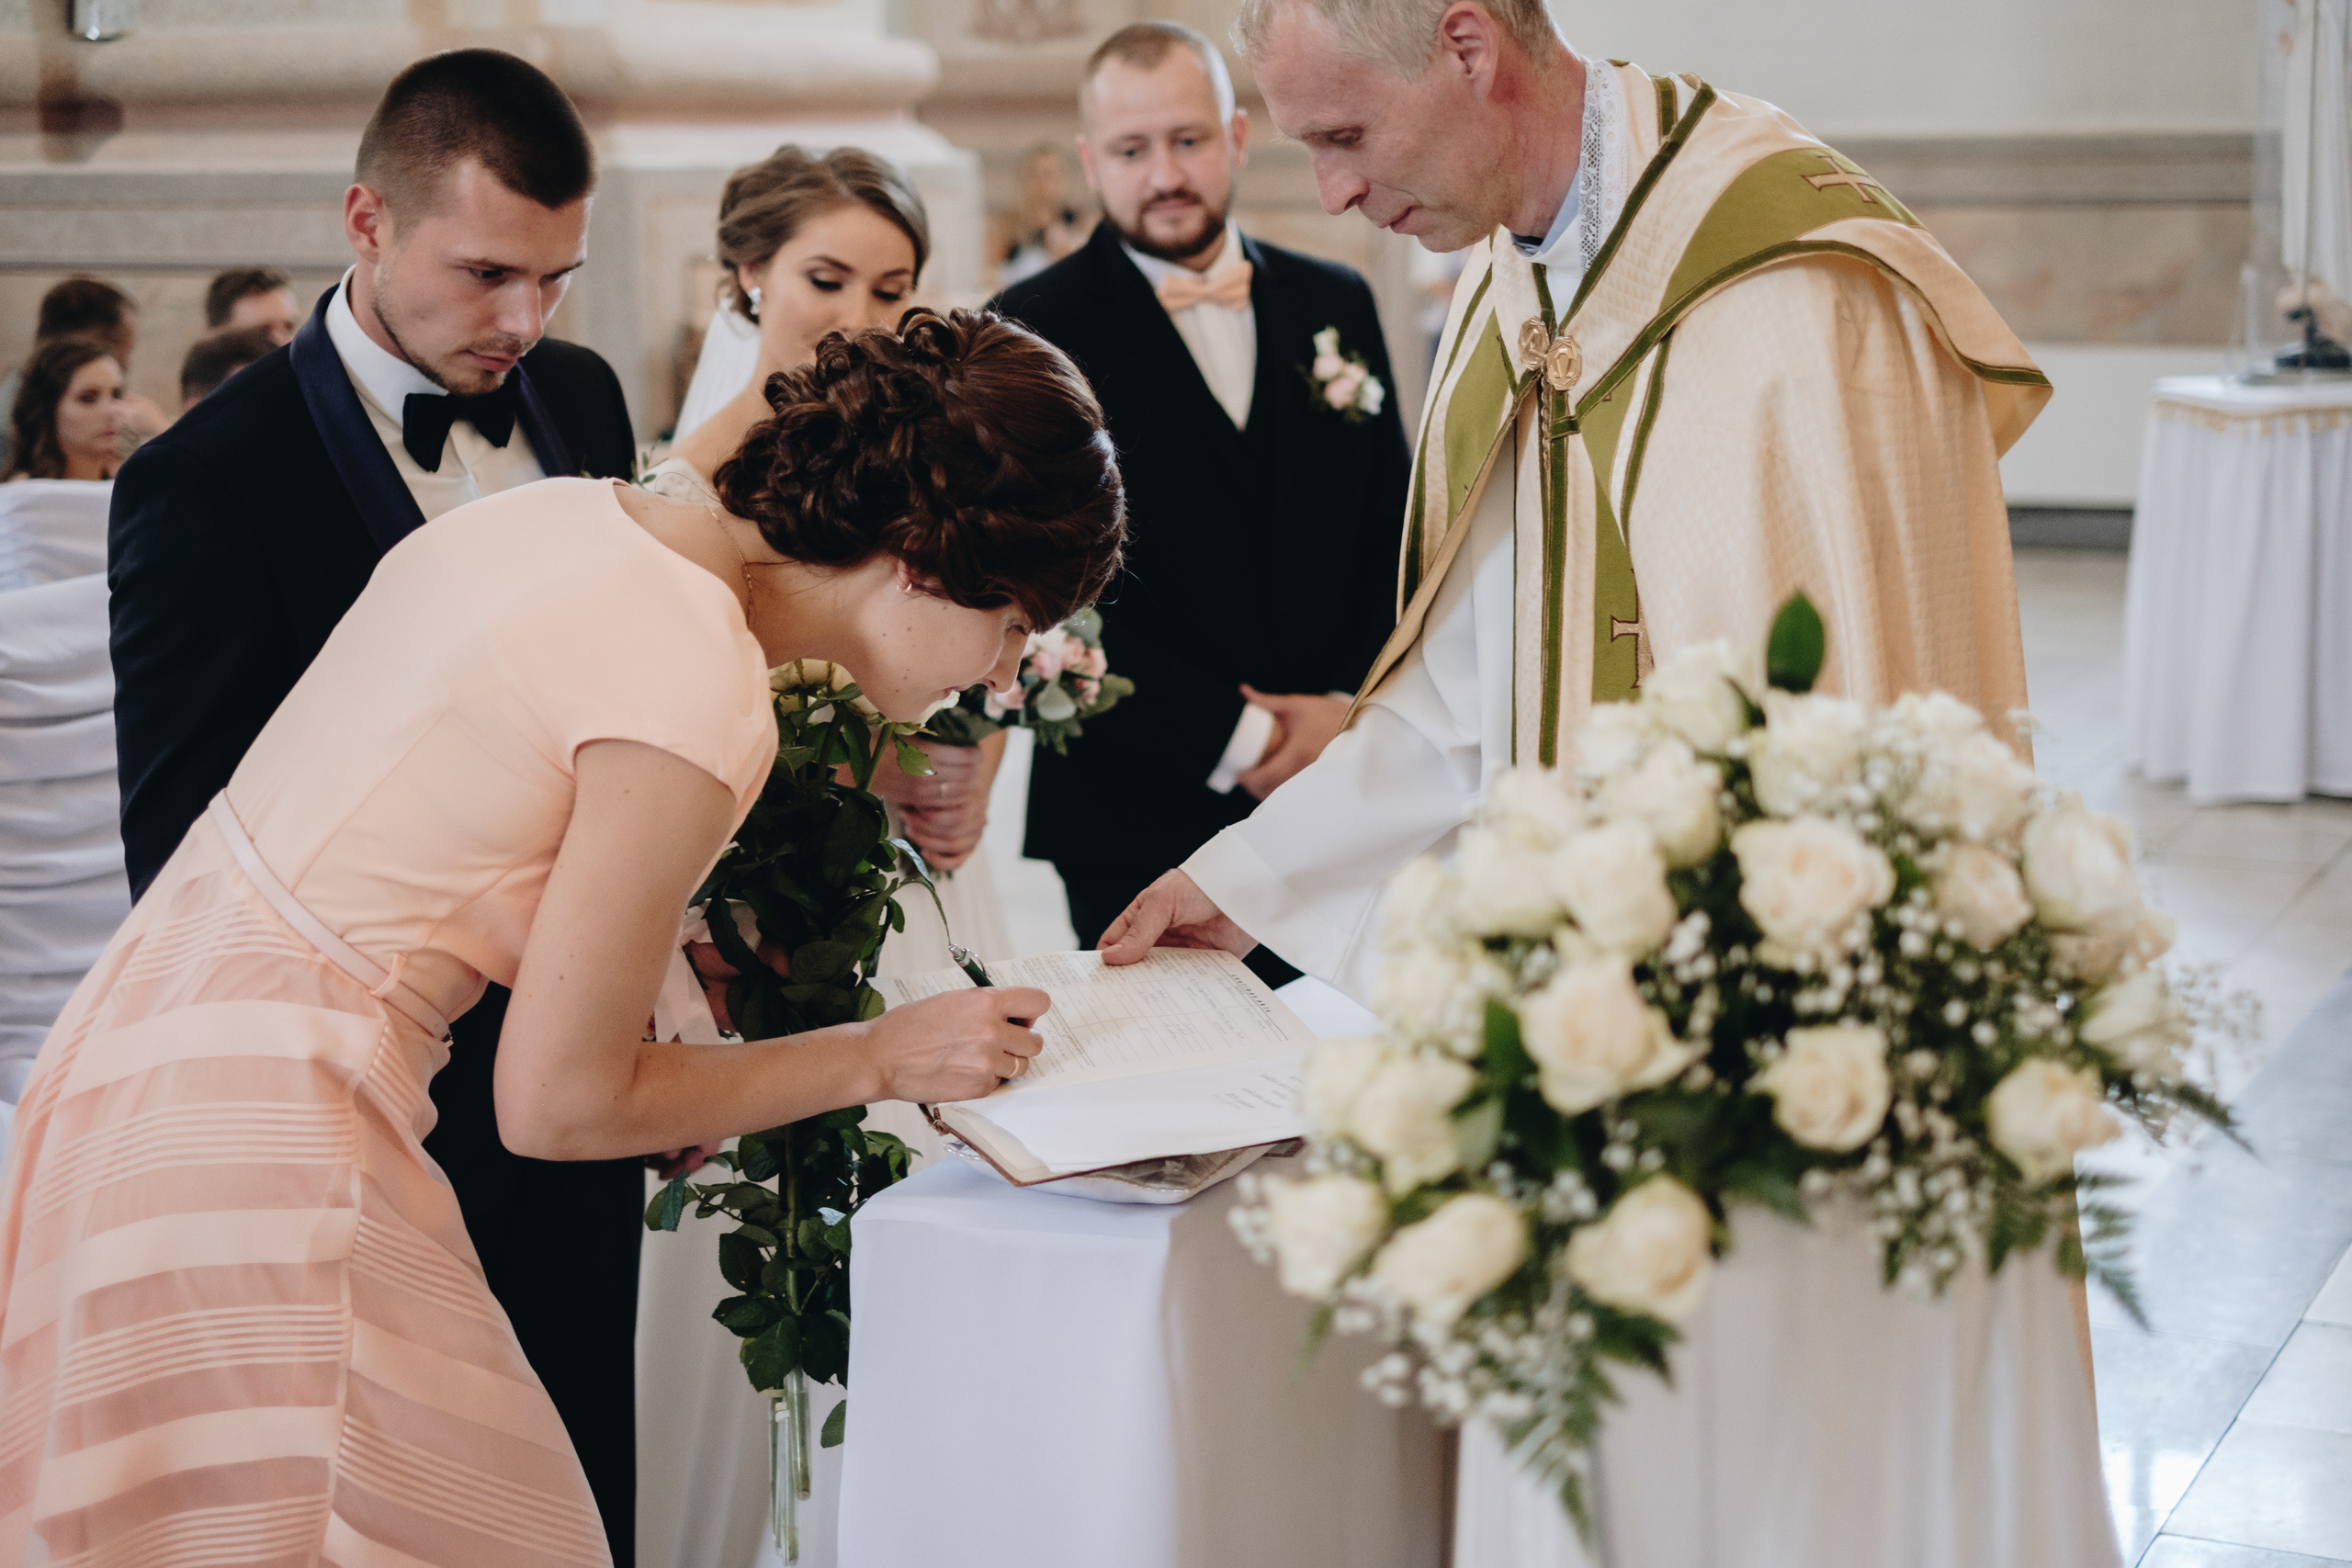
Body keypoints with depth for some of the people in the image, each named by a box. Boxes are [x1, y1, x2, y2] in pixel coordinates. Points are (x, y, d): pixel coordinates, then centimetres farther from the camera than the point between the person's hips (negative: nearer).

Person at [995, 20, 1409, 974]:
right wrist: (1231, 739, -12)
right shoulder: (1036, 333, -2)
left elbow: (1398, 535, 13)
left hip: (1338, 804, 4)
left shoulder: (1335, 305, 12)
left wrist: (1350, 707, -4)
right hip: (1140, 825, -3)